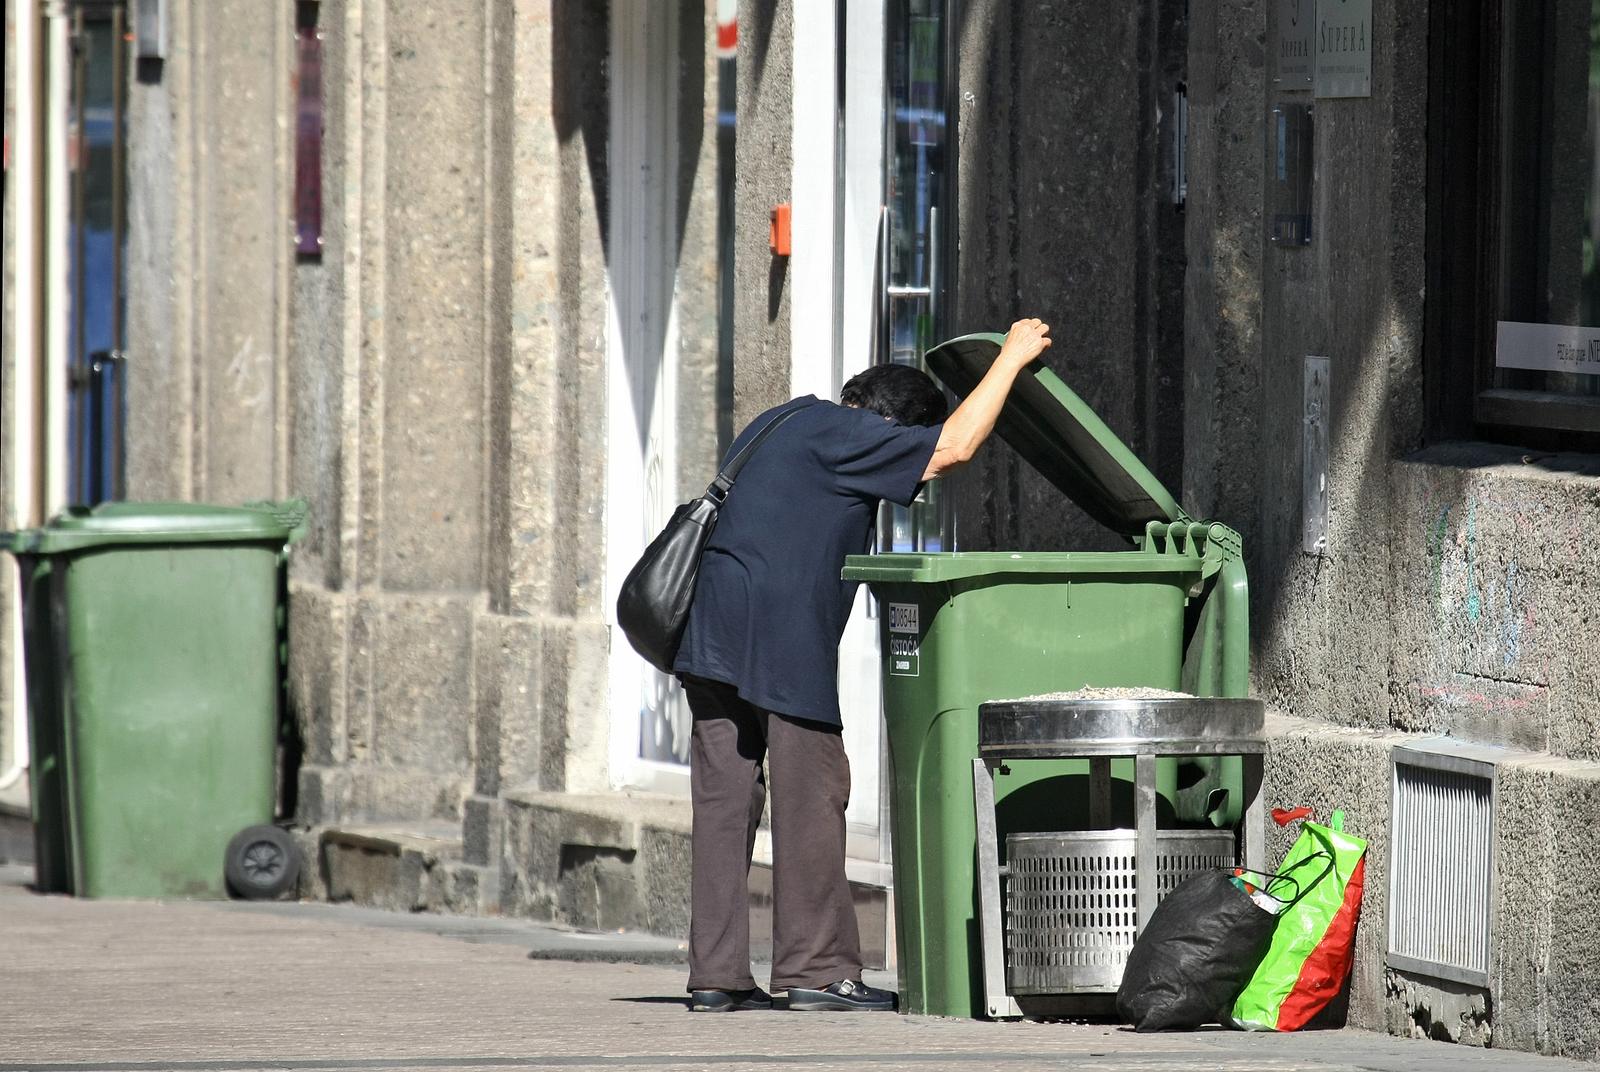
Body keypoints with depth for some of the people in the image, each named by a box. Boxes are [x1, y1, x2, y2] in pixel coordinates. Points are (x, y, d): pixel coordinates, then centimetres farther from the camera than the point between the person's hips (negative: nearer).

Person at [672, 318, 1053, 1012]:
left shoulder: (785, 422, 24)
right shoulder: (841, 434, -6)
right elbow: (952, 448, -11)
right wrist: (1012, 359, -3)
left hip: (712, 638, 9)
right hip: (782, 636, -9)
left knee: (724, 799, 6)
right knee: (810, 796, -3)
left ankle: (715, 975, 5)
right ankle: (816, 969, -2)